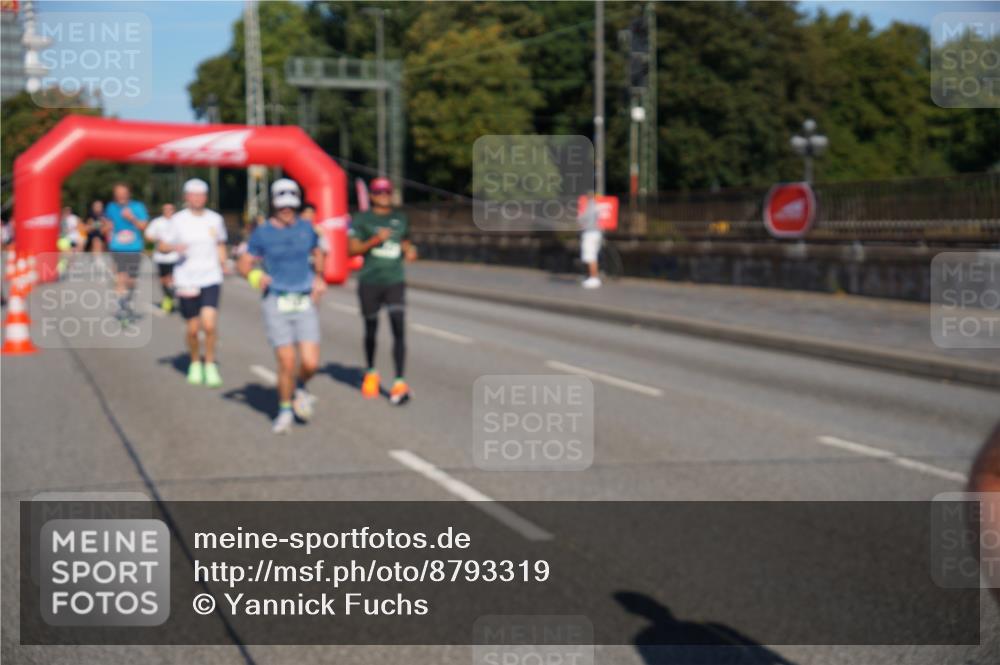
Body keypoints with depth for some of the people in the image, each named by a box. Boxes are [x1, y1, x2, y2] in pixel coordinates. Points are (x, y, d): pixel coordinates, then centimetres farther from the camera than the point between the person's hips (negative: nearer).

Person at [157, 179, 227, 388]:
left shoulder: (215, 219, 7)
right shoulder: (178, 220, -1)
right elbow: (161, 246, 3)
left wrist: (222, 260, 3)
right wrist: (174, 247, -18)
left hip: (211, 279, 1)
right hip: (186, 280, -1)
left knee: (209, 324, -16)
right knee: (192, 328, 6)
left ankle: (210, 365, 1)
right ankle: (195, 363, 30)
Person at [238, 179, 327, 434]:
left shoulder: (306, 228, 7)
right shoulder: (262, 233, -1)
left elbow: (317, 253, 25)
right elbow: (243, 264, 1)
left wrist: (319, 278, 13)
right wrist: (255, 276, -18)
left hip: (305, 303, 2)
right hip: (276, 304, -2)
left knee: (310, 363, -8)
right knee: (287, 363, -7)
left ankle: (300, 387, 26)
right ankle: (285, 410, 16)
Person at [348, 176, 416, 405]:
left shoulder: (400, 219, 12)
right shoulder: (362, 219, -1)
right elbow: (352, 249, -7)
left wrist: (409, 251, 4)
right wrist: (375, 240, -20)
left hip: (395, 281, 2)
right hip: (369, 281, -2)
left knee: (399, 329, -12)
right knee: (371, 329, 11)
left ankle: (399, 383, -15)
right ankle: (371, 373, 36)